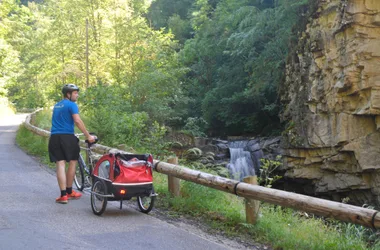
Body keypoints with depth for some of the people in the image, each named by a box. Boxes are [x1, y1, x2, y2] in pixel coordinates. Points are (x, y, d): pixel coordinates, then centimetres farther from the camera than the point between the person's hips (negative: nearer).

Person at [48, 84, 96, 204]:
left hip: (54, 137, 6)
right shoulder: (71, 105, -4)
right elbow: (78, 121, -15)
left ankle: (63, 195, -6)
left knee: (60, 165, 0)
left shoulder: (57, 105, 20)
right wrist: (88, 136, -12)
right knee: (72, 162, 11)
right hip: (67, 136, -6)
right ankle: (69, 192, 20)